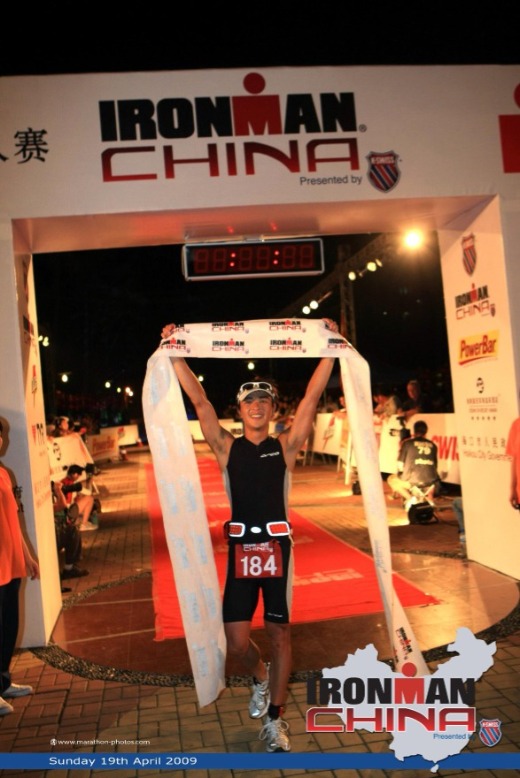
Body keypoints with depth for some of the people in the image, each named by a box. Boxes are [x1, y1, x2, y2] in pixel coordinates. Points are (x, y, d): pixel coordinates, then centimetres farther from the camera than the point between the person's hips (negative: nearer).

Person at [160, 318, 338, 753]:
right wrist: (174, 353, -7)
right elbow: (199, 400, -2)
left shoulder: (287, 445, 3)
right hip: (240, 547, 1)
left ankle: (275, 720, 22)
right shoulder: (226, 447, 4)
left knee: (279, 634, 7)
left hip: (278, 545, 0)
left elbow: (312, 396, -2)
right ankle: (260, 677, 37)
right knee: (237, 641, 2)